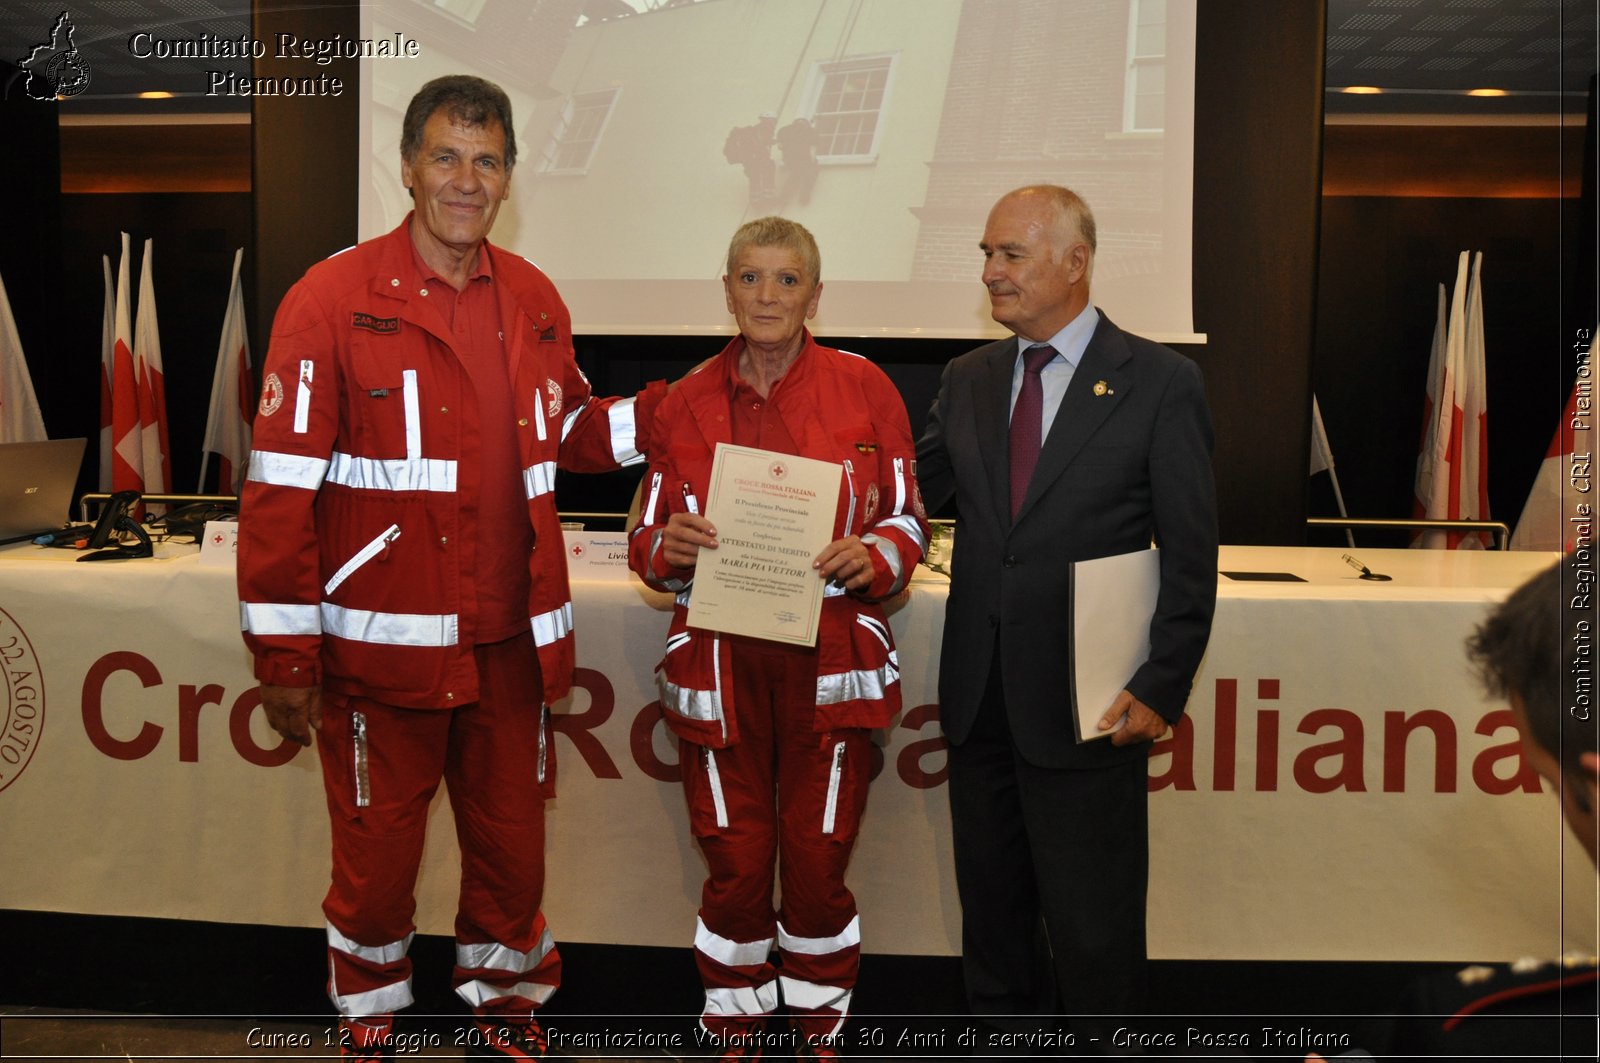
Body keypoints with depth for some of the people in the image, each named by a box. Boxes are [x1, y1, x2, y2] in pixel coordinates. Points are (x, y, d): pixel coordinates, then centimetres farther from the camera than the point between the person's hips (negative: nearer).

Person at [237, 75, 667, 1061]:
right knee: (377, 859, 11)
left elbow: (567, 432, 19)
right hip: (382, 648, -4)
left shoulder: (534, 300, 7)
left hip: (510, 644, 4)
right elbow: (281, 487, -11)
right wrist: (284, 654, -11)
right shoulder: (334, 299, -10)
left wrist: (661, 412, 1)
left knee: (512, 846, 16)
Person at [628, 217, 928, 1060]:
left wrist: (871, 558, -16)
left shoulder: (863, 389, 1)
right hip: (719, 665, 1)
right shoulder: (686, 404, 5)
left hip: (829, 662, -1)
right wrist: (669, 548, -12)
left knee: (819, 865, 4)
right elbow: (649, 542, 10)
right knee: (735, 866, 4)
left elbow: (907, 522, 5)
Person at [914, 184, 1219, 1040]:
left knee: (1093, 928, 7)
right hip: (980, 697, 5)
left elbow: (1191, 553, -6)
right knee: (992, 909, 18)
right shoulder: (968, 379, 10)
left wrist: (1162, 686, -11)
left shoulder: (1161, 383, -6)